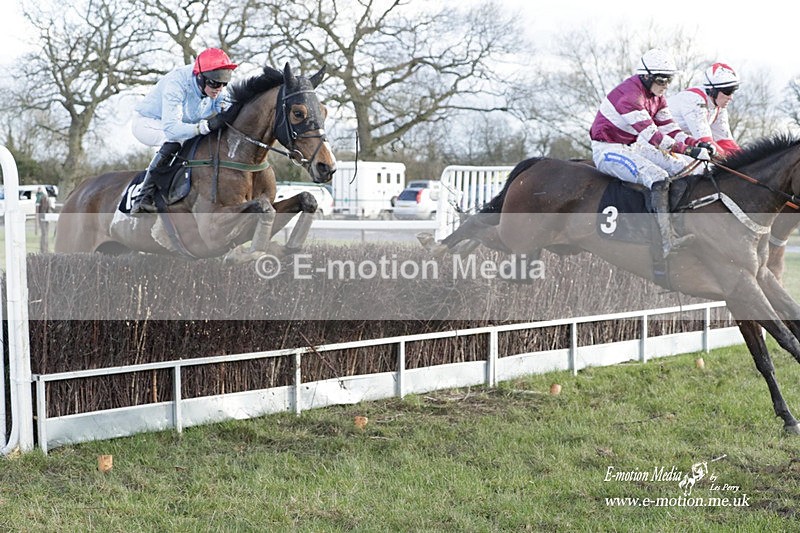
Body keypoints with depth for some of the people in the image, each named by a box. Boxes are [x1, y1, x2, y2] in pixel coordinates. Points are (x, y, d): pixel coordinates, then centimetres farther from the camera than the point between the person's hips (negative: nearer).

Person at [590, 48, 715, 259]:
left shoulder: (657, 97, 8)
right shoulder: (629, 95, -24)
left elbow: (670, 129, 5)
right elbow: (651, 134, -31)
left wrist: (696, 144, -13)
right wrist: (687, 150, -34)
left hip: (633, 146, 10)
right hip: (607, 150, -10)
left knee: (684, 165, -3)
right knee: (659, 178, -32)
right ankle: (666, 242, -41)